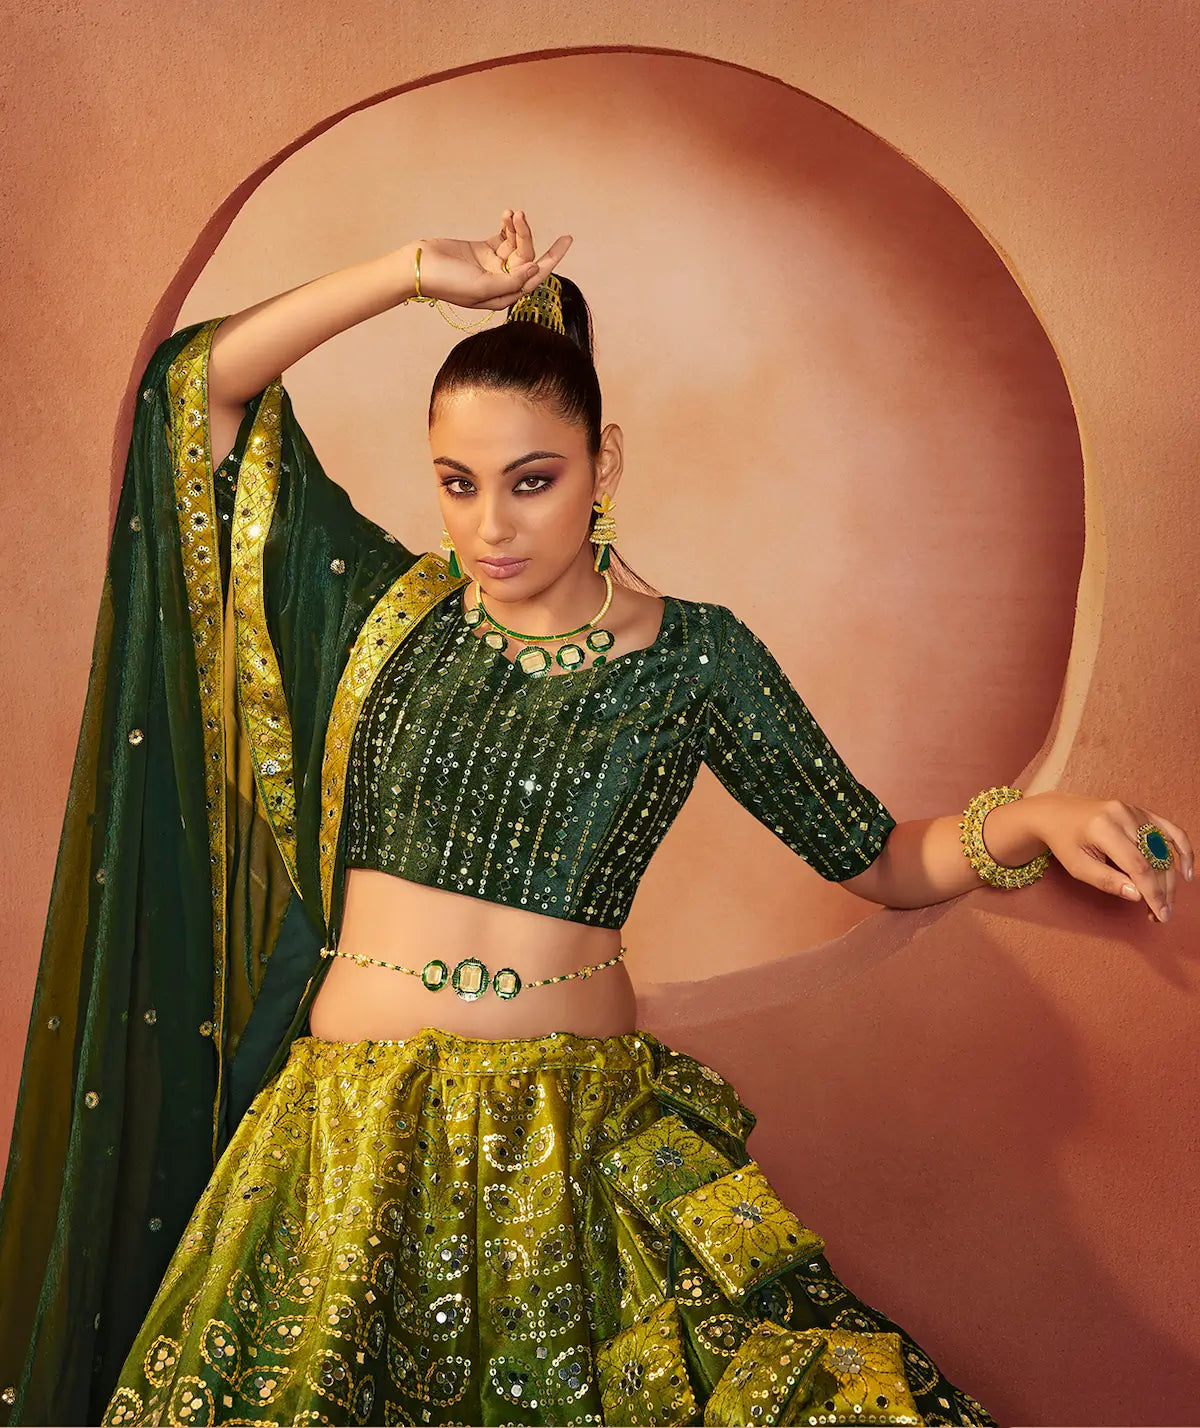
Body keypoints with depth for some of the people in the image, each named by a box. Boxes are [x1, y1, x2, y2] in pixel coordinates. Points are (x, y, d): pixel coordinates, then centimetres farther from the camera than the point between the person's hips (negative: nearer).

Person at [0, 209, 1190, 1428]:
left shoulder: (694, 656, 2)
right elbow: (204, 385, 7)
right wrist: (420, 272, 3)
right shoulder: (394, 608, 6)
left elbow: (889, 864, 7)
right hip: (351, 1136, 1)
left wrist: (1035, 818, -12)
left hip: (585, 1142, -1)